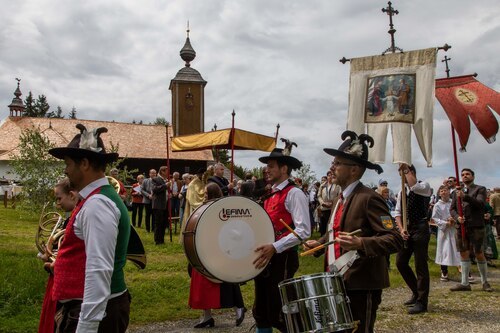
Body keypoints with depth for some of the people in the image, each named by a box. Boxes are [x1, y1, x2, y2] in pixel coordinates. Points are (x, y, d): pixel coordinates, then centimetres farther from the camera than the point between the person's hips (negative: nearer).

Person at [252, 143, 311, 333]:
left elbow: (304, 231, -21)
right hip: (265, 257, 9)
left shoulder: (294, 193, -12)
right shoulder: (271, 194, 14)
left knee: (278, 313, -3)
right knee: (261, 311, 15)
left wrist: (274, 248, -25)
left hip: (282, 258, -8)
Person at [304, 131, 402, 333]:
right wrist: (319, 243, 13)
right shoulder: (342, 197, 12)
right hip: (339, 282, 9)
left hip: (361, 285, -9)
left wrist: (360, 243, -36)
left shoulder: (368, 198, -16)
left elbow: (395, 240, -23)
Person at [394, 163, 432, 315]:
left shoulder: (424, 186, -4)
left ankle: (422, 302, 7)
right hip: (407, 229, 7)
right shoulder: (402, 191, 14)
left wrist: (407, 170, -15)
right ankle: (416, 292, 28)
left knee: (420, 265, -3)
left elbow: (414, 187, -29)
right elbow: (398, 212, 10)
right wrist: (401, 228, -5)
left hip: (420, 228, -7)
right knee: (400, 262, 9)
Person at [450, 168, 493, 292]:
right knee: (464, 254, 6)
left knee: (479, 254, -1)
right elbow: (452, 209, 13)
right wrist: (457, 217, -8)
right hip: (462, 226, 4)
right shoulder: (457, 192, 17)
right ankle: (465, 283, 12)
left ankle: (485, 282, 15)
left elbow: (480, 204, -14)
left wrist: (465, 197, -26)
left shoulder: (480, 189, 4)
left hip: (476, 226, -4)